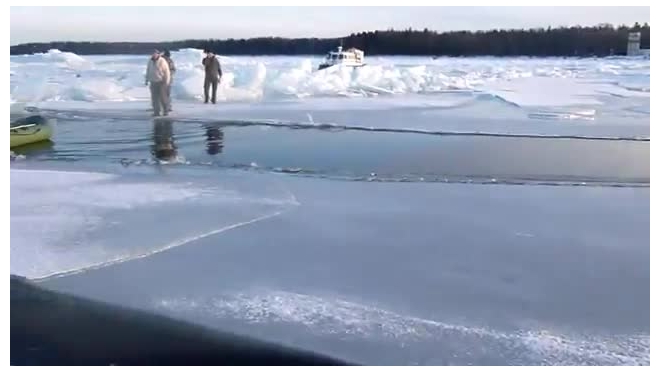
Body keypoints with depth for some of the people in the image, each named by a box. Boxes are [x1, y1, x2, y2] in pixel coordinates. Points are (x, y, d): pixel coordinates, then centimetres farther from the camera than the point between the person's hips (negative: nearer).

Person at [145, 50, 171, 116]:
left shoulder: (162, 61, -11)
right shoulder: (150, 61, 4)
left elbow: (166, 71, -11)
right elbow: (148, 71, 13)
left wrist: (167, 81, -16)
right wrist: (146, 80, 10)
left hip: (161, 82, -4)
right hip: (153, 82, 4)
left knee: (163, 97, -1)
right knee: (154, 98, -1)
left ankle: (165, 111, 16)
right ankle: (156, 112, 2)